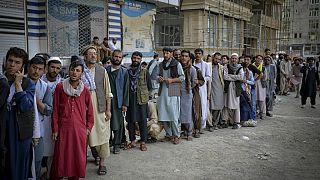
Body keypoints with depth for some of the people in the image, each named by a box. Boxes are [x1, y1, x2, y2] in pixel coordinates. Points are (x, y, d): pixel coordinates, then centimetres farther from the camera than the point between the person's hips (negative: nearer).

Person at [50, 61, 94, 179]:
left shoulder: (85, 90, 2)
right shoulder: (60, 87, 0)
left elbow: (90, 110, 9)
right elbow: (55, 110, 1)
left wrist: (88, 127, 6)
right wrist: (55, 129, -1)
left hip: (80, 129, 1)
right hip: (63, 128, -1)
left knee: (78, 158, 6)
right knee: (61, 158, 2)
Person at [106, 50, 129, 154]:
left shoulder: (124, 72, 5)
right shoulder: (105, 70, 7)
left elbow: (126, 89, 2)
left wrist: (125, 104, -4)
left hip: (119, 102, 0)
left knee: (118, 124, 2)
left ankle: (116, 144, 14)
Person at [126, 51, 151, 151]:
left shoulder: (145, 71, 3)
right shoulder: (127, 71, 7)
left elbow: (149, 86, 8)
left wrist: (142, 93, 6)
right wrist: (129, 93, 4)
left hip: (142, 99, -2)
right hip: (130, 99, 2)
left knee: (142, 120, -1)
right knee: (130, 120, 6)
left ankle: (143, 142, 8)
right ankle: (132, 141, 19)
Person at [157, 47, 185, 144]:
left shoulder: (177, 64, -1)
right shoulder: (161, 64, 15)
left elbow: (182, 77, -1)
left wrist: (172, 80, -14)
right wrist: (159, 78, 2)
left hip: (172, 93, -5)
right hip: (162, 92, 5)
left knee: (173, 115, -6)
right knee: (163, 115, 5)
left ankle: (176, 135, 6)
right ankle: (168, 135, 18)